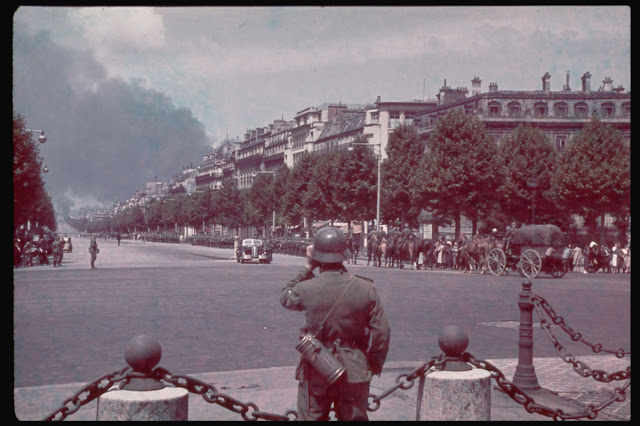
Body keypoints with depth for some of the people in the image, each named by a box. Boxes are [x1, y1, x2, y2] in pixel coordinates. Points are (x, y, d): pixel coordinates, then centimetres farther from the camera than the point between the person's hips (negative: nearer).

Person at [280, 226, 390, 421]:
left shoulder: (307, 288, -14)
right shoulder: (366, 288, -10)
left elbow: (285, 297, 10)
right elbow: (381, 332, -6)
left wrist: (307, 268, 12)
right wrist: (376, 364, 9)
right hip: (355, 371, 1)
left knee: (311, 417, 13)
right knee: (354, 417, 14)